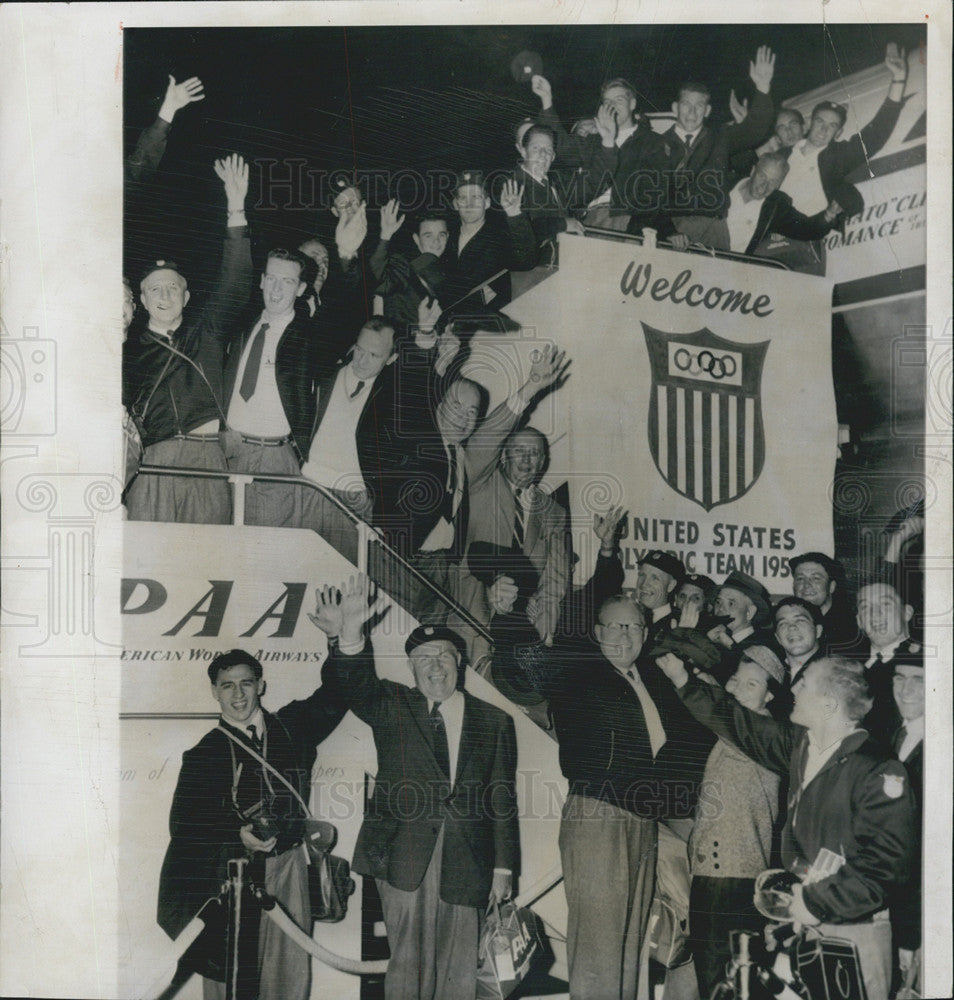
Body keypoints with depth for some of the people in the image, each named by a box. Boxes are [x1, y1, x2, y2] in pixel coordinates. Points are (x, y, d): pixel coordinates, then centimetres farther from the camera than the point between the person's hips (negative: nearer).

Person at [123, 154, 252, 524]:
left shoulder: (206, 330, 16)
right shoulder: (129, 352, 15)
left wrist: (236, 210, -4)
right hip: (153, 465, 0)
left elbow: (234, 282, 5)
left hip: (207, 464, 1)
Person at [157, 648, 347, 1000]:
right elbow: (182, 823, 0)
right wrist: (238, 834, -14)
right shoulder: (204, 753, 4)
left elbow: (336, 693, 11)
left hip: (286, 868, 2)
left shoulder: (291, 727, 9)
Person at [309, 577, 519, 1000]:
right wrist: (348, 638, -36)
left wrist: (503, 867, 5)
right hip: (403, 855, -1)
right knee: (408, 962, -1)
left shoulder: (494, 722, 10)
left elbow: (502, 799, 9)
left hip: (464, 860, 1)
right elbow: (358, 685, -15)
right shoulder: (392, 707, 7)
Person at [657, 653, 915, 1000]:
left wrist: (819, 903, -18)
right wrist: (684, 681, 16)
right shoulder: (801, 746, 5)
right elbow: (741, 725, 17)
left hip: (855, 930, -6)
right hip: (807, 920, 7)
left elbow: (885, 861, -19)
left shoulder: (880, 771, -16)